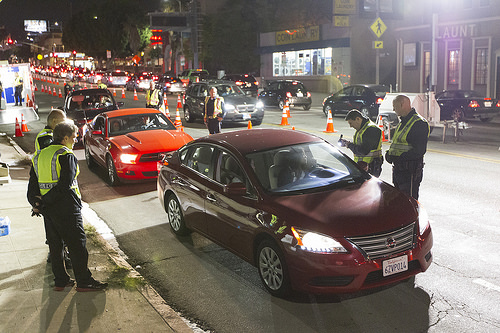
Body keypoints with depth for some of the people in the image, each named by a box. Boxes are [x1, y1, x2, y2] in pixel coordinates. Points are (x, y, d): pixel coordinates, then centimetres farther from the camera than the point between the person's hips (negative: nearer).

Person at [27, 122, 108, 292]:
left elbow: (33, 184, 10)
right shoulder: (67, 156, -12)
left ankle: (60, 281, 22)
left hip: (48, 209, 8)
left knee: (55, 245, 15)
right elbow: (65, 185, -20)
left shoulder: (40, 155, 13)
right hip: (66, 208, -8)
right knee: (78, 245, 1)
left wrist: (35, 203, 1)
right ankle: (84, 282, 6)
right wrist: (43, 202, -16)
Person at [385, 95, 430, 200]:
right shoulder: (402, 123, 19)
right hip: (397, 170, 10)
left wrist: (400, 157, -22)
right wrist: (390, 153, 5)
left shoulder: (419, 123, -12)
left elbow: (419, 151, -20)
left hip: (410, 172, -10)